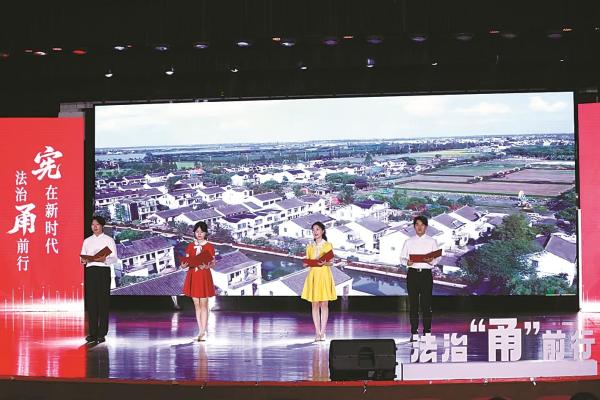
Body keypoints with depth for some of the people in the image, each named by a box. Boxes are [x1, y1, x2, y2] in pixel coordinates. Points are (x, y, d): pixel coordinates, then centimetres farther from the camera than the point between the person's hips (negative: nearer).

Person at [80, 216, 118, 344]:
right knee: (91, 302, 1)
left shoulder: (109, 240, 4)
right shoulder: (87, 241, 15)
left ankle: (102, 333, -1)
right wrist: (83, 260, -11)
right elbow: (82, 256, 12)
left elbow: (114, 258, -3)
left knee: (103, 302, -5)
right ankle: (92, 333, 6)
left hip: (103, 271, -3)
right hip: (90, 271, 3)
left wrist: (104, 259, -22)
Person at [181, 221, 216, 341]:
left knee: (204, 305, -3)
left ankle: (203, 332, -3)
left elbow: (212, 263, -4)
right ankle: (201, 331, 13)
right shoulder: (190, 246, 8)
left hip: (204, 277, -4)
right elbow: (186, 262, 9)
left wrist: (205, 266, -25)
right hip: (193, 277, 4)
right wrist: (184, 264, -15)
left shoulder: (209, 247, -2)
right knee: (197, 305, 7)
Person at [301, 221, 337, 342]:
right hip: (313, 275, 2)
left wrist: (325, 263, -20)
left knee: (324, 304, -1)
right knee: (315, 304, 1)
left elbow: (331, 262, 1)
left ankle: (322, 332, 3)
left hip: (324, 275, -2)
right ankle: (317, 332, 5)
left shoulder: (328, 245, 2)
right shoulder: (310, 246, 10)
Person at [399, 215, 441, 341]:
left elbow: (437, 258, 3)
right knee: (413, 304, 2)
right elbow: (402, 257, 8)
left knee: (426, 304, -4)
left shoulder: (432, 241, 8)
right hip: (412, 273, 1)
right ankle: (414, 333, 7)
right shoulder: (409, 242, 12)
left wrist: (431, 261, -19)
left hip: (426, 274, -1)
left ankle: (427, 332, 2)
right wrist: (407, 262, -14)